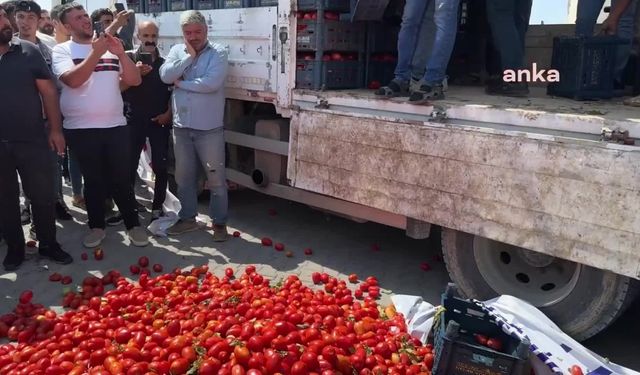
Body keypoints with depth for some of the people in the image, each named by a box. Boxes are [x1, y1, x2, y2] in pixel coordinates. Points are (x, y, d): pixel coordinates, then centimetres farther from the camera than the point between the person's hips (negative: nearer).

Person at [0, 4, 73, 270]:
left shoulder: (28, 51, 0)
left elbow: (48, 91, 2)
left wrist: (55, 129, -3)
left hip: (33, 140, -1)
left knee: (43, 195, 7)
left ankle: (48, 244, 23)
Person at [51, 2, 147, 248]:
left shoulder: (110, 48, 9)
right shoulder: (62, 50, 0)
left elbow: (135, 80, 2)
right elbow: (73, 80, -18)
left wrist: (120, 53, -11)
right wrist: (96, 52, -19)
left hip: (115, 125, 2)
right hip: (81, 129, -2)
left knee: (121, 179, 6)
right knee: (93, 180, 9)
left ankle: (133, 224, 17)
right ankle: (97, 226, 23)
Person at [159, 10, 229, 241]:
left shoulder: (218, 53, -6)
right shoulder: (177, 51, 9)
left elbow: (212, 83, -21)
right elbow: (165, 76, -6)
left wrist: (181, 83, -9)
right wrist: (189, 56, -9)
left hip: (209, 128, -5)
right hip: (181, 127, 5)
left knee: (216, 177, 3)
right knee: (184, 176, 15)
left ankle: (219, 222, 17)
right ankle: (188, 218, 30)